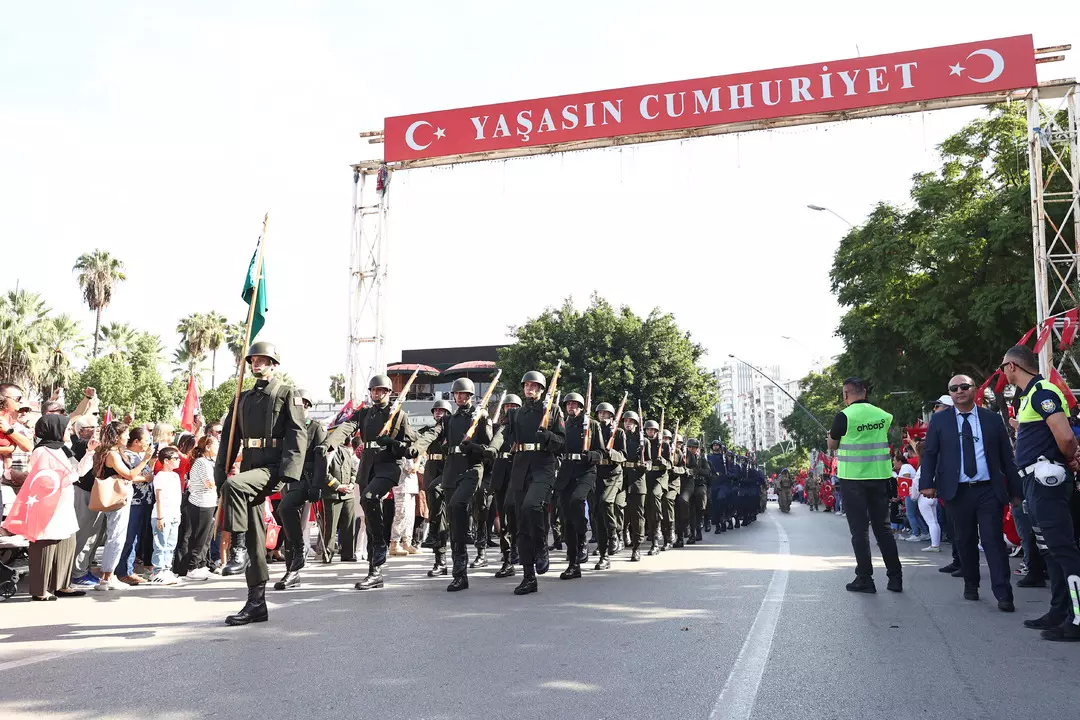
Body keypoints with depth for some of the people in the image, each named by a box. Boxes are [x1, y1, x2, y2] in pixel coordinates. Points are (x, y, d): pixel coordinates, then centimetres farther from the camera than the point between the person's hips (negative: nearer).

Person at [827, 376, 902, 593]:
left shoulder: (844, 416, -11)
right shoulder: (882, 415, 4)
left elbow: (832, 445, 1)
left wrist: (832, 433, 21)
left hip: (853, 478, -4)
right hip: (880, 476, 5)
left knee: (860, 530, 2)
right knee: (883, 527, 12)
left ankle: (865, 579, 4)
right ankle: (895, 577, 13)